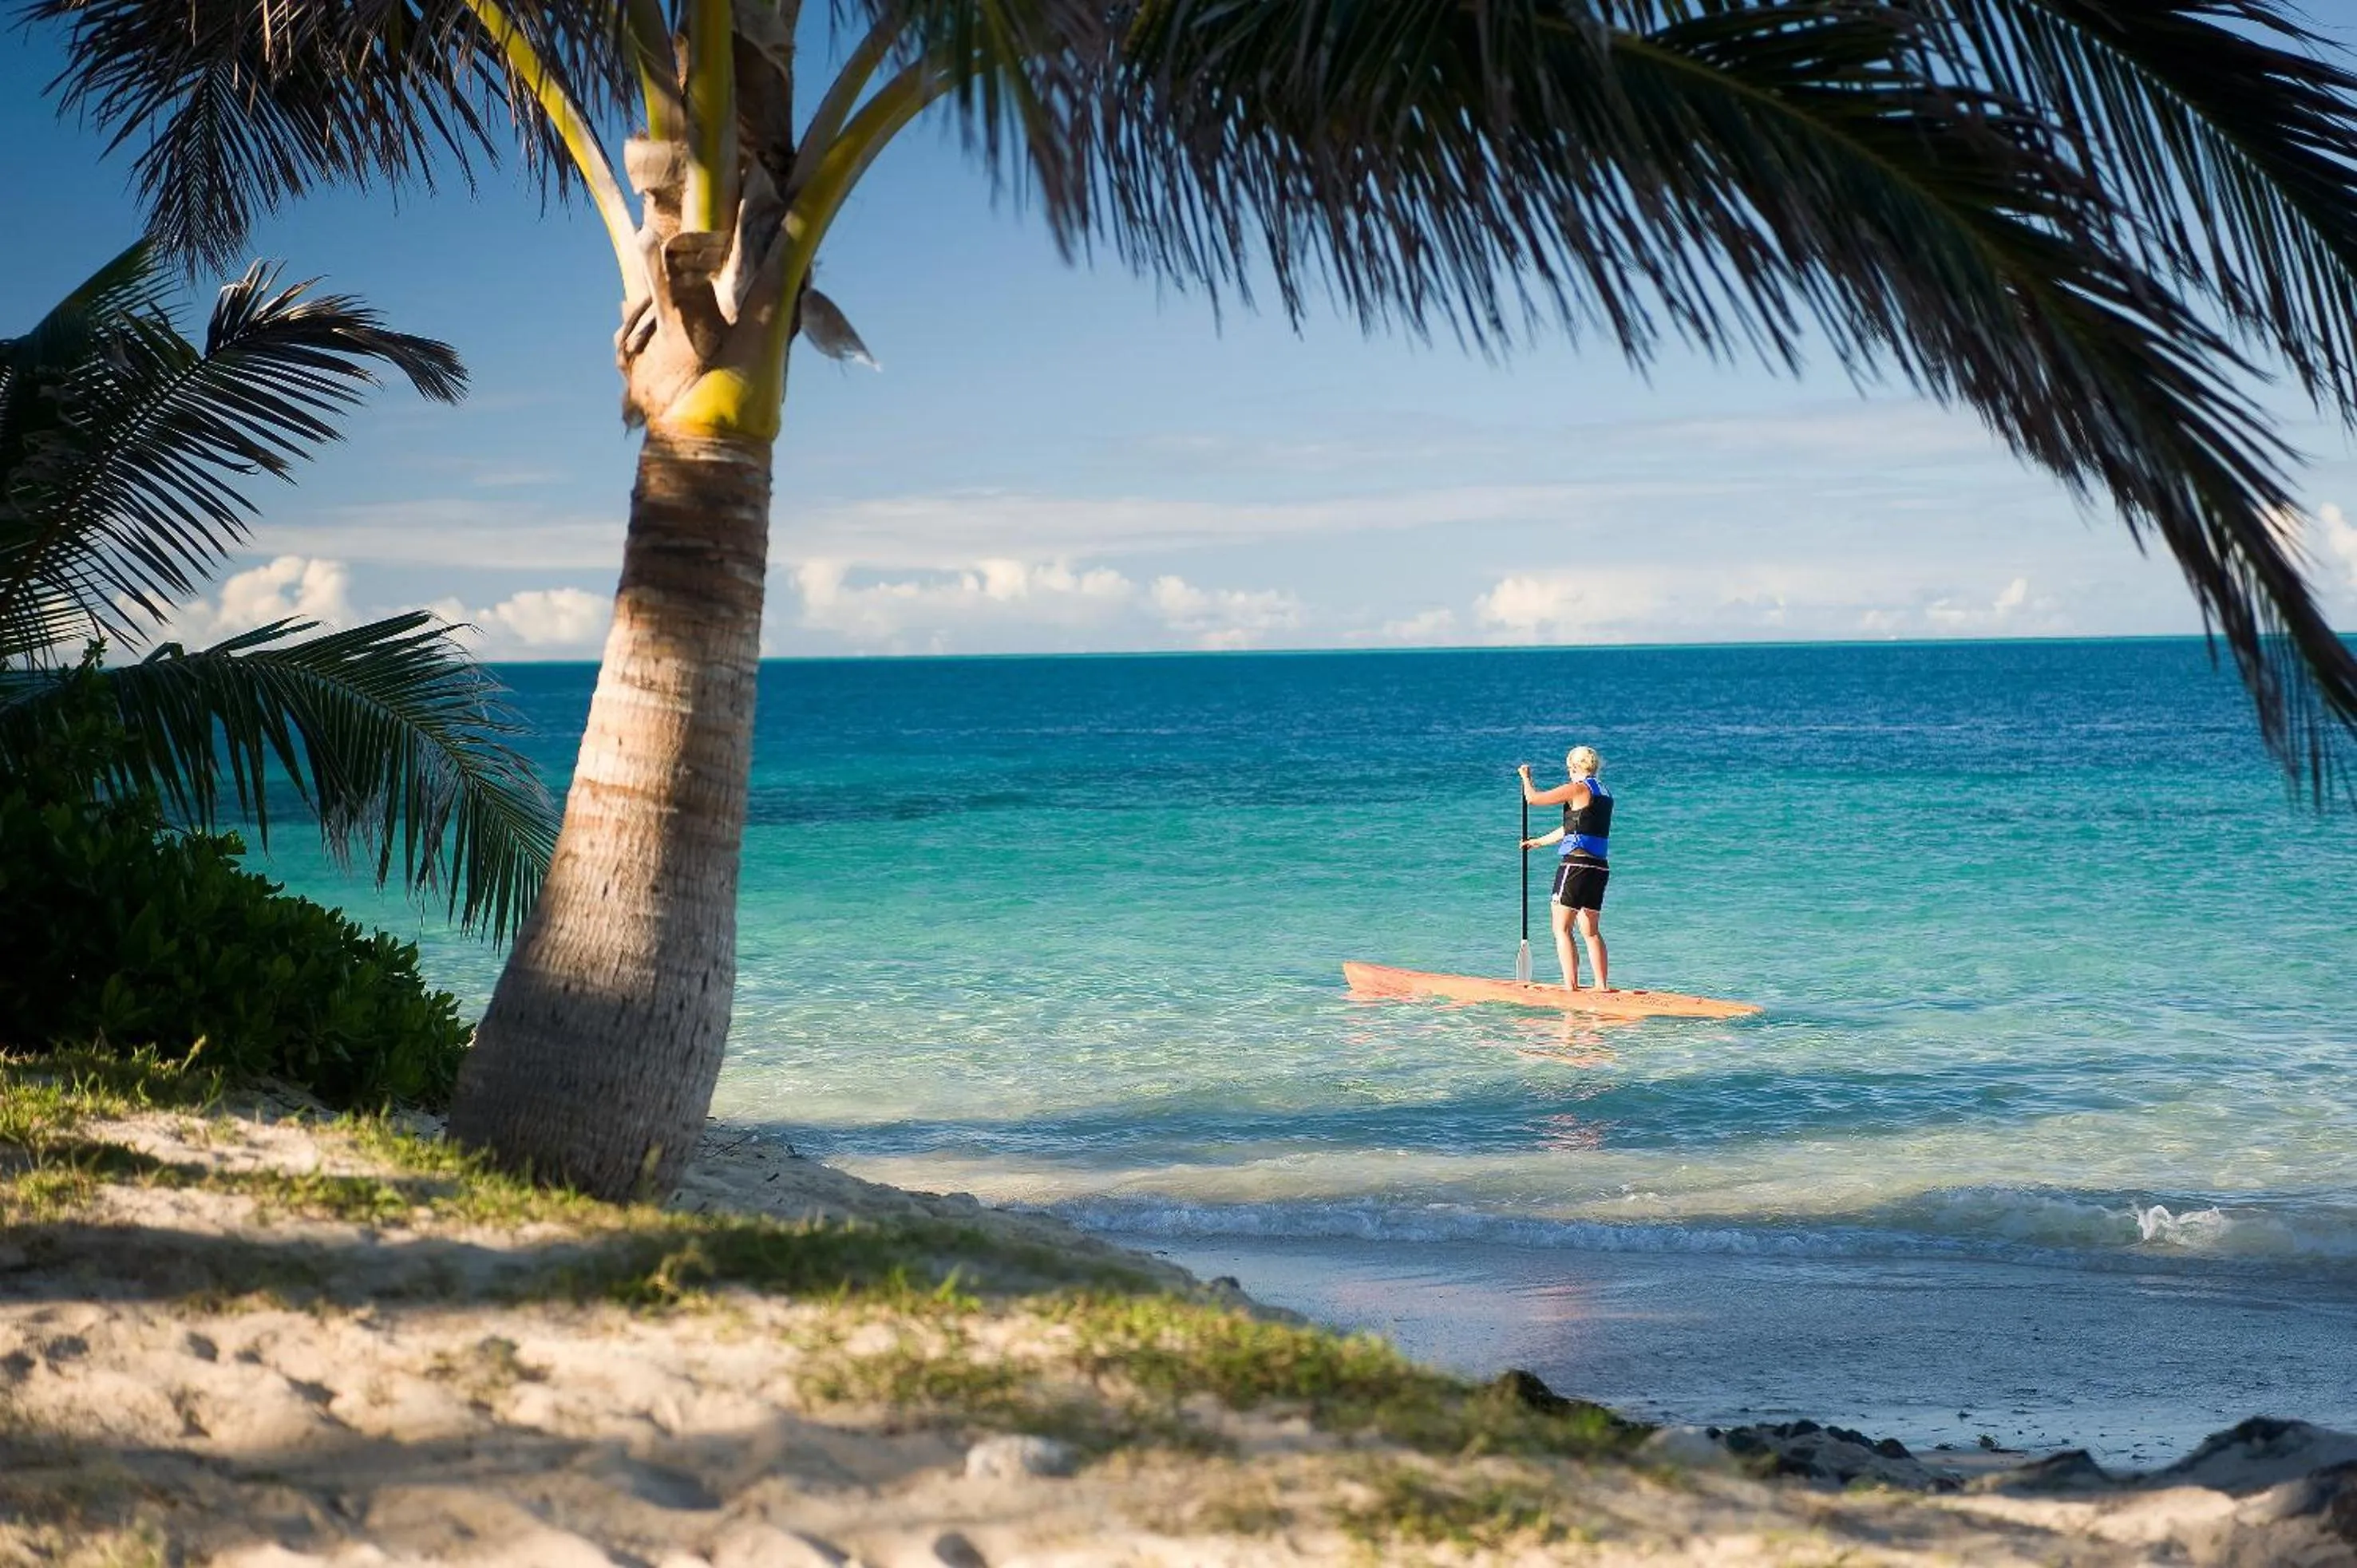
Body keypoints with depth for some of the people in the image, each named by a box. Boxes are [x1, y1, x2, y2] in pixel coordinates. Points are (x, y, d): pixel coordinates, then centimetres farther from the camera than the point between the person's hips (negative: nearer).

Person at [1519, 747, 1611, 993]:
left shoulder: (1579, 789, -9)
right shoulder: (1604, 793, 17)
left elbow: (1532, 798, -7)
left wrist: (1526, 778, 14)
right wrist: (1538, 842, 35)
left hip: (1576, 864, -8)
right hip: (1599, 867, 8)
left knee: (1562, 928, -2)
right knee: (1591, 931, 15)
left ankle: (1571, 986, -8)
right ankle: (1603, 985, 12)